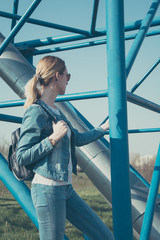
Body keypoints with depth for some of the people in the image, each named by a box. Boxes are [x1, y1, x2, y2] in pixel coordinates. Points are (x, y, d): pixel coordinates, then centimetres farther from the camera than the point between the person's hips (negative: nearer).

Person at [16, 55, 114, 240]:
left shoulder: (56, 111, 14)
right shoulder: (36, 112, -12)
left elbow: (78, 138, 28)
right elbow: (21, 157, -14)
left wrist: (104, 127, 39)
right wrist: (53, 138, -20)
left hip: (66, 189, 9)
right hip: (47, 189, -9)